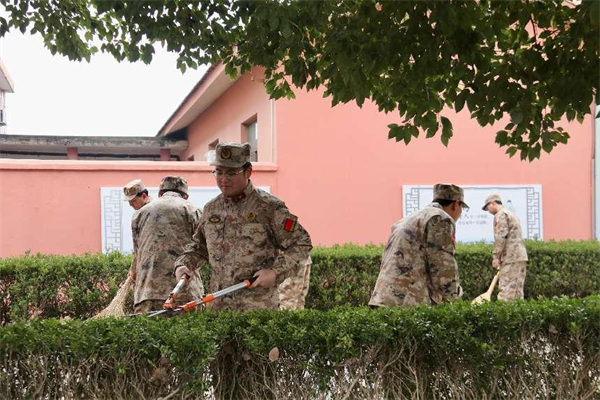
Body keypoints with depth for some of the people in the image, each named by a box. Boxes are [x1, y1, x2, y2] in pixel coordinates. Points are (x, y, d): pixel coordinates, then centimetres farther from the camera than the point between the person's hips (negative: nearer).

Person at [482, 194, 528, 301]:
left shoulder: (501, 214, -4)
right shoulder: (512, 214, 25)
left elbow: (501, 237, -15)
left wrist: (496, 256, -13)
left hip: (511, 257, -9)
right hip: (521, 256, 9)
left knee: (506, 290, -11)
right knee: (517, 290, 8)